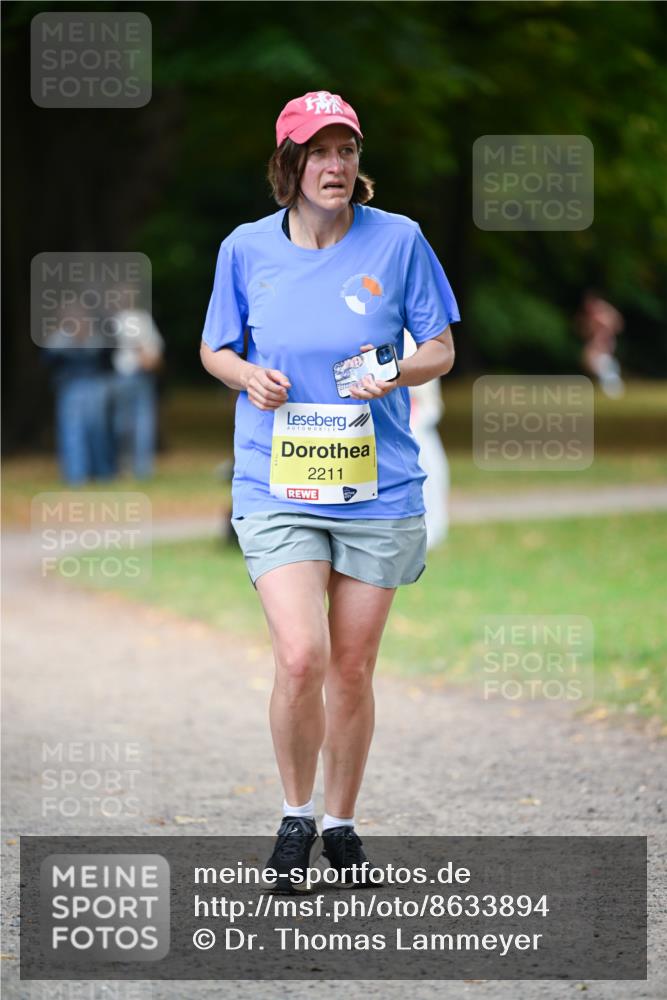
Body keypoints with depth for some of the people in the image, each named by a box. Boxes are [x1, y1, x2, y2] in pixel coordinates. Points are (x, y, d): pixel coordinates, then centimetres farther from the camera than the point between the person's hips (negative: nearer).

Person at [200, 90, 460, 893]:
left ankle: (342, 826, 26)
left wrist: (398, 372, -15)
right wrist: (247, 376, -9)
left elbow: (441, 349, 6)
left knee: (351, 670, 6)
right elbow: (214, 350, 13)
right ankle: (296, 820, 7)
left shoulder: (397, 240, -2)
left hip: (378, 489, 1)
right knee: (300, 658, -16)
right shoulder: (246, 249, 0)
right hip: (276, 487, -1)